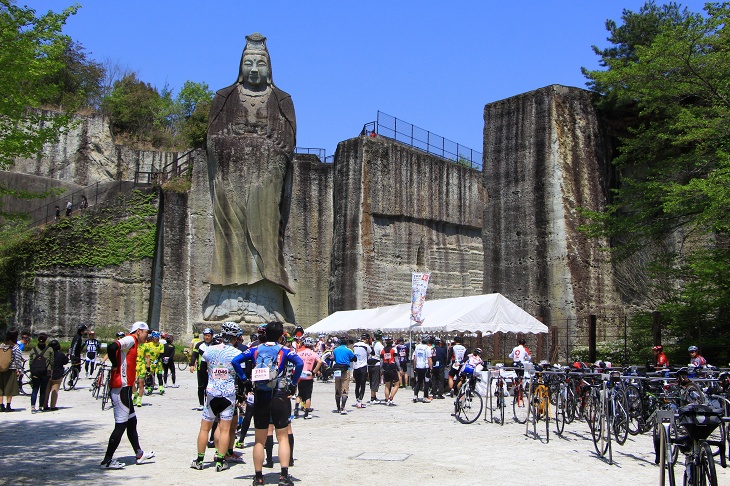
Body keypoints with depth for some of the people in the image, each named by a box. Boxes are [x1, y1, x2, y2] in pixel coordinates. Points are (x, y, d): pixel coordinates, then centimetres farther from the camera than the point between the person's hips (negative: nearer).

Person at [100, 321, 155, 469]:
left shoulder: (133, 343, 18)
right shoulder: (130, 340, -11)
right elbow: (112, 347, -28)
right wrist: (115, 365, -16)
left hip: (124, 389, 11)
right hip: (121, 389, -11)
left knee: (132, 421, 18)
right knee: (121, 425, -5)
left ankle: (139, 455, 29)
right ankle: (107, 461, 2)